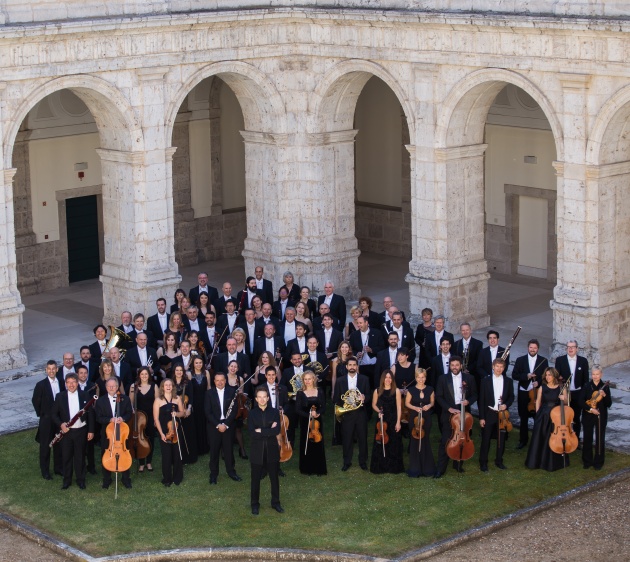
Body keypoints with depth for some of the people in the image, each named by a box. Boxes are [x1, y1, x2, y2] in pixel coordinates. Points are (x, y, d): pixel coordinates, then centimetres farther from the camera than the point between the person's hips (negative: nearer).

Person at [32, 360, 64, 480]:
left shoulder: (61, 382, 2)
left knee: (59, 445, 14)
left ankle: (58, 468, 27)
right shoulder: (41, 385, -11)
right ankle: (45, 471, 13)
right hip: (46, 420, -4)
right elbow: (35, 401, -3)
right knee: (45, 446, 4)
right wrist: (41, 414, -2)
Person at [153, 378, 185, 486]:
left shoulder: (177, 398, 4)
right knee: (166, 456, 2)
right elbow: (156, 418, -6)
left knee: (177, 454, 6)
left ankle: (177, 478, 21)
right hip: (164, 432, -2)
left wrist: (177, 414, -13)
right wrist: (161, 433, -12)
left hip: (176, 430, 2)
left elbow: (182, 413, 12)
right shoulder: (158, 400, -5)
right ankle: (167, 479, 14)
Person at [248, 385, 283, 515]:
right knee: (256, 479, 8)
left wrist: (261, 431, -16)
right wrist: (269, 431, -16)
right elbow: (252, 434, -14)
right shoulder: (252, 414, -2)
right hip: (257, 452, -1)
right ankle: (255, 504, 20)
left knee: (274, 478, 11)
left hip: (272, 450, 1)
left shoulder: (274, 412, -1)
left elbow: (277, 430, -15)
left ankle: (276, 502, 25)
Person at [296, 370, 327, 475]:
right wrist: (309, 415, -20)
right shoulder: (300, 393, -1)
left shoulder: (320, 392, 5)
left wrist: (318, 413, -17)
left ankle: (319, 469, 10)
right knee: (306, 445, 1)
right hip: (305, 422, -1)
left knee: (318, 444, 2)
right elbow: (298, 410, -6)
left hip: (317, 421, 1)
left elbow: (323, 407, 4)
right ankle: (307, 469, 11)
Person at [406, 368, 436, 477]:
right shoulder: (411, 390, -3)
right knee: (415, 442, 0)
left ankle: (426, 468, 16)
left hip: (426, 419, 1)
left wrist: (429, 405, -10)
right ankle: (415, 469, 8)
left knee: (425, 442, 6)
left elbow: (432, 402, 12)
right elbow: (407, 403, 4)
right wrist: (415, 408, -13)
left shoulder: (430, 390, 2)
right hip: (414, 418, -1)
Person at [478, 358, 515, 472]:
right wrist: (481, 417, -6)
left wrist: (506, 405, -11)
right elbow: (481, 400, -2)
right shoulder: (485, 381, -1)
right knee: (486, 439, 0)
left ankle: (499, 461, 22)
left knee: (501, 439, 8)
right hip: (489, 414, -2)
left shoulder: (508, 381, 5)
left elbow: (511, 397, 11)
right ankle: (483, 462, 9)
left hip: (502, 414, 2)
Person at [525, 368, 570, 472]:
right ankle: (538, 461, 15)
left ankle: (553, 462, 17)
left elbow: (566, 403, 5)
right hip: (543, 417, 1)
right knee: (540, 439, 3)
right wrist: (538, 414, -1)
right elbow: (538, 402, 5)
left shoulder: (560, 388, -1)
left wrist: (564, 399, -17)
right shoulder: (542, 388, 0)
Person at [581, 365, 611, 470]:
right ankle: (587, 461, 19)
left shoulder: (605, 387, -2)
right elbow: (582, 401, -4)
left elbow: (609, 404, -4)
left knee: (600, 440, 3)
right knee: (587, 439, 7)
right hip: (588, 417, 1)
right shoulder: (587, 386, 0)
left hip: (601, 417, -1)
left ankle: (598, 462, 13)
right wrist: (590, 409, -17)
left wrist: (604, 396, -21)